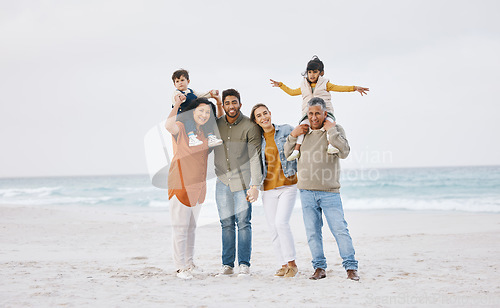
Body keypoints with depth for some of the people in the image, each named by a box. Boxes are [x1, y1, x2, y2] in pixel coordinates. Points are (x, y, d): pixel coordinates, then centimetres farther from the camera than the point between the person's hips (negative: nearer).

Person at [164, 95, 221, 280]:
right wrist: (177, 104, -25)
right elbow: (168, 126, -34)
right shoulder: (182, 128, -11)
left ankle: (189, 262, 29)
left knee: (192, 226, 17)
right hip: (180, 184, -7)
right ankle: (180, 267, 2)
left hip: (198, 186, 7)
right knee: (180, 227, -4)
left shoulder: (206, 133, 11)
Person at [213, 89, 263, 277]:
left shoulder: (250, 127, -6)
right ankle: (227, 265, 10)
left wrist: (255, 186, -14)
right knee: (226, 224, 5)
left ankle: (244, 264, 2)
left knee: (243, 223, -4)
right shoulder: (216, 124, 5)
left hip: (242, 181, -3)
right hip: (222, 182, 3)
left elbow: (255, 157, -9)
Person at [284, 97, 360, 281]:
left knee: (340, 229, -8)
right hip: (307, 192, 4)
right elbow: (288, 154, 16)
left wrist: (331, 131, -12)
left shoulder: (335, 130, 3)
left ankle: (351, 267, -2)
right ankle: (319, 267, 13)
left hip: (329, 192, -3)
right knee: (312, 232, 5)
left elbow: (344, 152, -11)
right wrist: (293, 136, 1)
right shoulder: (303, 131, 13)